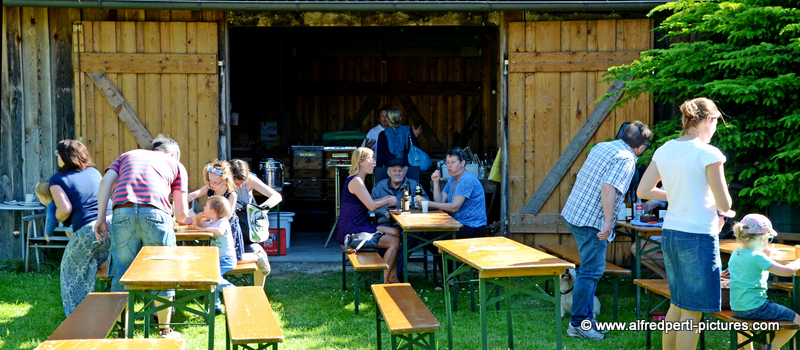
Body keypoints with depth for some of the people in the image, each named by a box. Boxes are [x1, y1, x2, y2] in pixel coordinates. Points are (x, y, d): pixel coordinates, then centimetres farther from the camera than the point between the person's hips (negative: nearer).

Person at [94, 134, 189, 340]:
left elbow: (106, 181, 11)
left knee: (122, 272, 12)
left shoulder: (128, 155, 32)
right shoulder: (176, 164, 26)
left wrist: (101, 218, 8)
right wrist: (177, 219, 42)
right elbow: (181, 213, 19)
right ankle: (164, 330, 19)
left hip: (123, 212, 2)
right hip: (155, 213, -2)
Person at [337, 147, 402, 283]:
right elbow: (371, 206, -20)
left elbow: (367, 204, 19)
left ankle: (393, 277, 6)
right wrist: (388, 201, -4)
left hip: (359, 226, 10)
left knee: (396, 232, 6)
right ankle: (385, 282, -4)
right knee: (394, 242, -11)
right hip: (351, 232, -10)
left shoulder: (358, 180, 17)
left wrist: (383, 200, 7)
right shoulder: (355, 181, -16)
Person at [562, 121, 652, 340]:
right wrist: (608, 221, -24)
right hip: (591, 222, -9)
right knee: (591, 272, -3)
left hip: (573, 213, 9)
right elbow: (608, 188, -27)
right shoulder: (626, 159, -14)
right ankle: (577, 325, 1)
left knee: (590, 269, 18)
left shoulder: (601, 147, 12)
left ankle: (586, 316, 25)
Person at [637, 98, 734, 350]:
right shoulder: (708, 154, -13)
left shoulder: (664, 150, 5)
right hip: (698, 237, -7)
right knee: (692, 311, 3)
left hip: (670, 234, 7)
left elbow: (643, 191, 8)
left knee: (677, 304, 19)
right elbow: (724, 204, -11)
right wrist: (723, 209, 11)